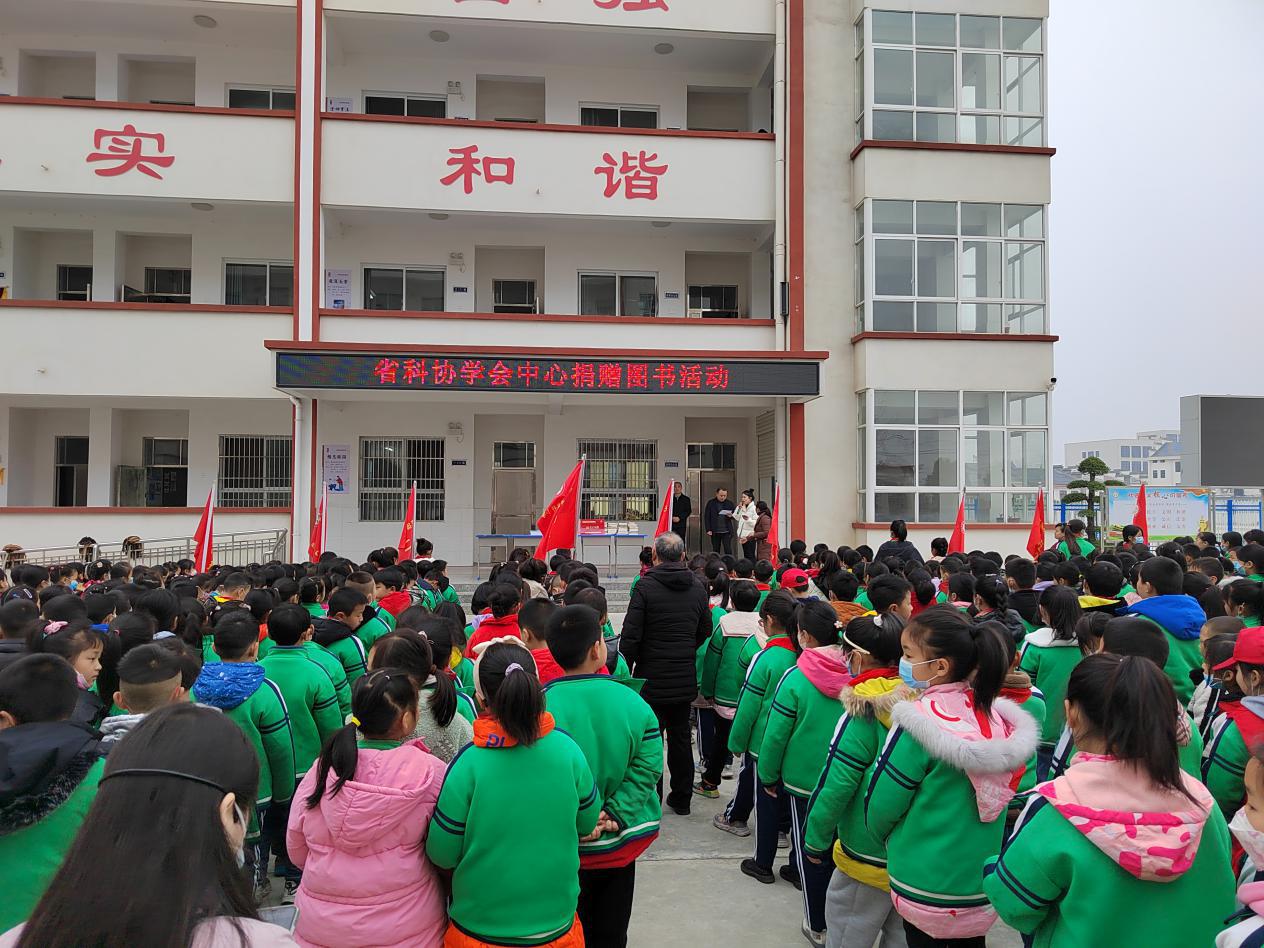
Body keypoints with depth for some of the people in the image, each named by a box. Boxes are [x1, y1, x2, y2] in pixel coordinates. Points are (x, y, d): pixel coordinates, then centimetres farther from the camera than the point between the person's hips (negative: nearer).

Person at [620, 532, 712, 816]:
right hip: (686, 678, 4)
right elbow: (705, 630, 10)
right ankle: (681, 798, 25)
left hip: (652, 676, -4)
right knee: (680, 737, 15)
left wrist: (625, 668, -3)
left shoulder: (646, 586, -13)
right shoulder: (697, 587, 1)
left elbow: (631, 634, -15)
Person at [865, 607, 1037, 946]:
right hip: (981, 888, 5)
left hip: (927, 895, -5)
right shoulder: (997, 715, -7)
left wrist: (889, 838, 6)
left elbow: (879, 807, -15)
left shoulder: (917, 724, -25)